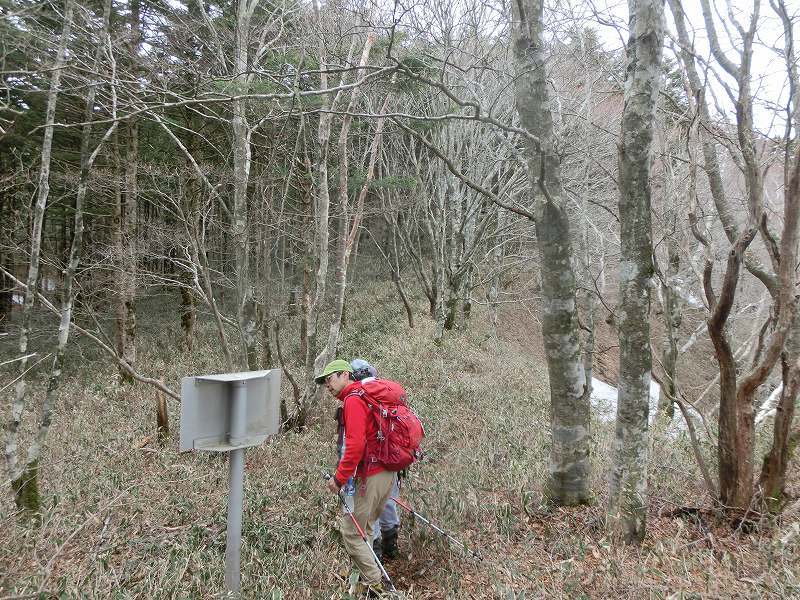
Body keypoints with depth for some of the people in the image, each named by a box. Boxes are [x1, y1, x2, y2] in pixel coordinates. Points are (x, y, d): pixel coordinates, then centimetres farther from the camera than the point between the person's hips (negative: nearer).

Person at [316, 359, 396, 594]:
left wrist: (339, 478, -17)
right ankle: (369, 576, 30)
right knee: (364, 529, 20)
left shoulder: (353, 400, -14)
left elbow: (356, 444, -24)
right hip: (387, 472, 9)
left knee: (350, 532, 1)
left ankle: (374, 584, 8)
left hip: (370, 476, -9)